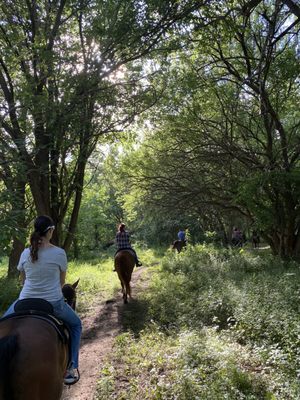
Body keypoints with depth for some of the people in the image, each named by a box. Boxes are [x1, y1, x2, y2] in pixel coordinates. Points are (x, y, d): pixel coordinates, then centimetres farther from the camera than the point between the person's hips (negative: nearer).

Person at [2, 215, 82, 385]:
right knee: (76, 324, 24)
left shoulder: (25, 253, -3)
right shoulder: (59, 253, -13)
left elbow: (23, 280, 11)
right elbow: (62, 281, 1)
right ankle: (72, 367, 18)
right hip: (53, 303, -2)